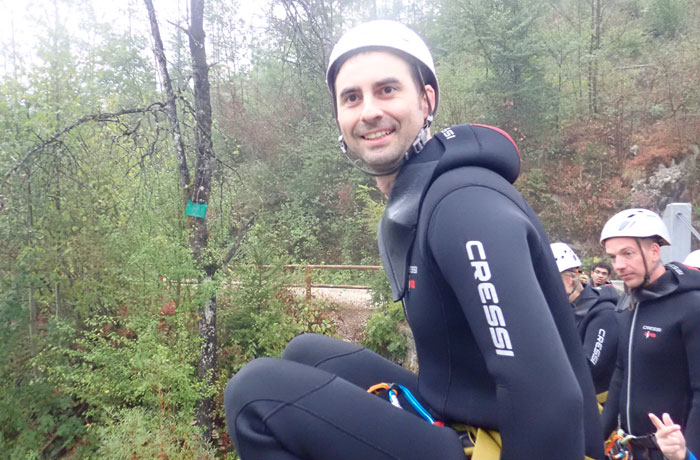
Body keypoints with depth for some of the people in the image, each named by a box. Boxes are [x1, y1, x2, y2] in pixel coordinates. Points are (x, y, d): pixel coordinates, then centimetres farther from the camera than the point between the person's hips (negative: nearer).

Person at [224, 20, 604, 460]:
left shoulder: (467, 204, -23)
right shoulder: (409, 207, 8)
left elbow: (550, 398, -29)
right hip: (458, 421, 9)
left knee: (257, 393, -15)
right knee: (307, 354, 14)